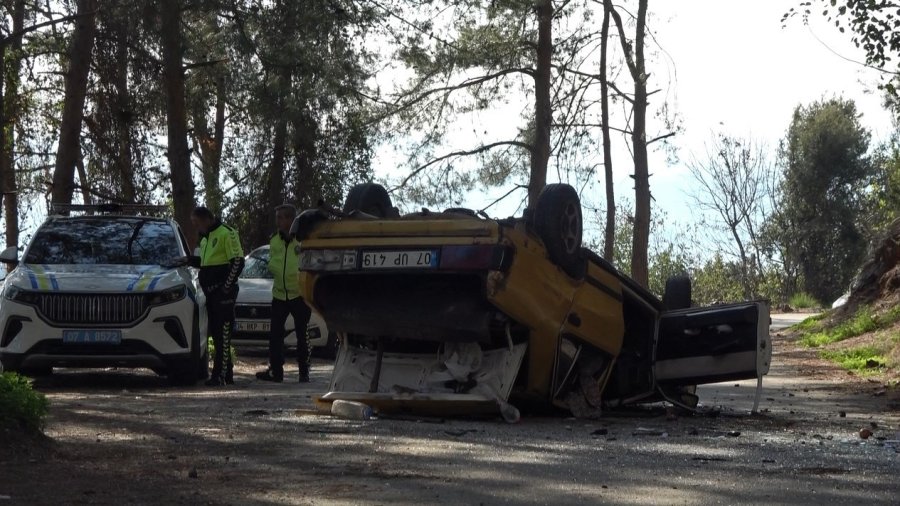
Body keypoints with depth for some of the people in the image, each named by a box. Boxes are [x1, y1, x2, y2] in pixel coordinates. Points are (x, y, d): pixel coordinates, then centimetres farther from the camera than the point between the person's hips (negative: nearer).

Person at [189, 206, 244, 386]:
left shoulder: (226, 233, -10)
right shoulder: (205, 238, 20)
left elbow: (238, 261, -14)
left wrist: (227, 286, -17)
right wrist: (190, 260, 10)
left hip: (223, 292, -10)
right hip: (211, 291, 10)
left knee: (223, 334, -9)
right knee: (216, 333, 10)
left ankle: (220, 375, -11)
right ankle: (227, 374, 16)